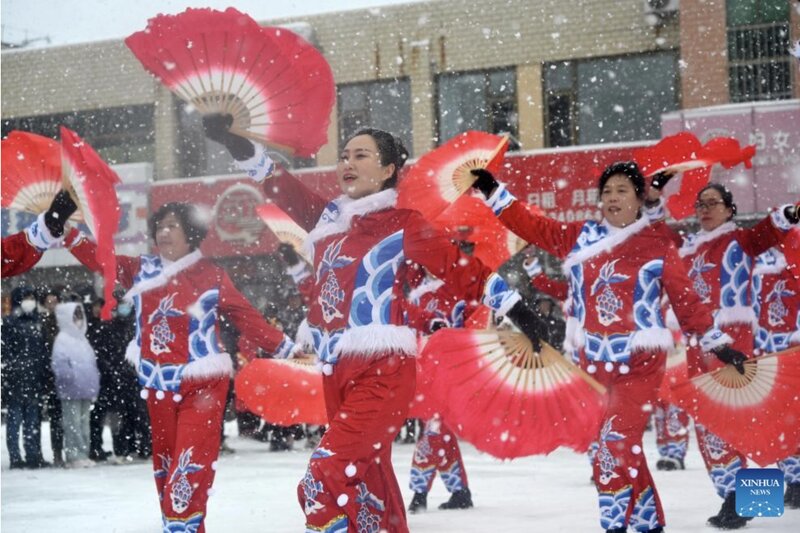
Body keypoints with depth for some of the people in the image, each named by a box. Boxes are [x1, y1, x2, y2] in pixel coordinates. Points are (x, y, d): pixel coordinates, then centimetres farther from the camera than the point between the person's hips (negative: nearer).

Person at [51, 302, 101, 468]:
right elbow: (59, 365, -16)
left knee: (84, 423, 11)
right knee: (73, 424, -7)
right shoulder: (62, 340, -7)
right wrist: (72, 377, -22)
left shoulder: (81, 339, 18)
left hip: (86, 391, 8)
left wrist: (94, 385, 13)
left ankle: (84, 454, 17)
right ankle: (74, 456, -5)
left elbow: (92, 364, 21)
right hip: (71, 391, -8)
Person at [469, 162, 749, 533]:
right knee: (625, 447, 11)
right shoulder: (579, 237, 7)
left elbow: (685, 300, 1)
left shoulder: (657, 245, -2)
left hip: (640, 361, -4)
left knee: (616, 444, -14)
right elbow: (531, 225, 8)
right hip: (594, 361, 4)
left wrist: (718, 343, -1)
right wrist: (492, 191, 3)